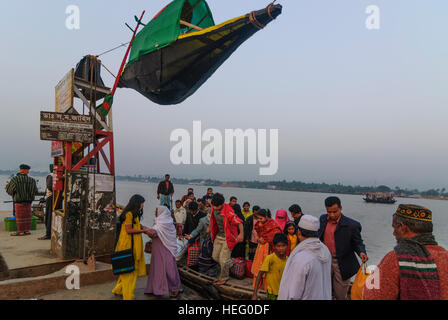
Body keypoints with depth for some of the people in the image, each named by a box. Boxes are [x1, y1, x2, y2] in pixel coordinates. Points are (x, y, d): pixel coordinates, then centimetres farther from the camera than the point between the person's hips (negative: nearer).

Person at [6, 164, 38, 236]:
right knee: (27, 216, 10)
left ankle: (21, 231, 6)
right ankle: (27, 230, 14)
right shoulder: (31, 180, 1)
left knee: (20, 216, 3)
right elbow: (35, 191, 0)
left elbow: (9, 190, -5)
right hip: (28, 201, 3)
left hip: (19, 201, -3)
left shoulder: (15, 179, -7)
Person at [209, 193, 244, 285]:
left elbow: (239, 222, -32)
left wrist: (241, 233, -41)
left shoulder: (228, 211, -28)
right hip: (218, 236, 7)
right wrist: (210, 227, 23)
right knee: (215, 256, 13)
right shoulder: (214, 208, -7)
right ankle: (229, 263, 39)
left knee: (223, 259, -1)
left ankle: (224, 278, 22)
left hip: (228, 237, -7)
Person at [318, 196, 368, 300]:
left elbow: (358, 243, -8)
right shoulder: (323, 219, -2)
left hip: (342, 264, -4)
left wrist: (361, 252, -27)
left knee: (340, 296, 10)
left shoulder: (351, 225, -18)